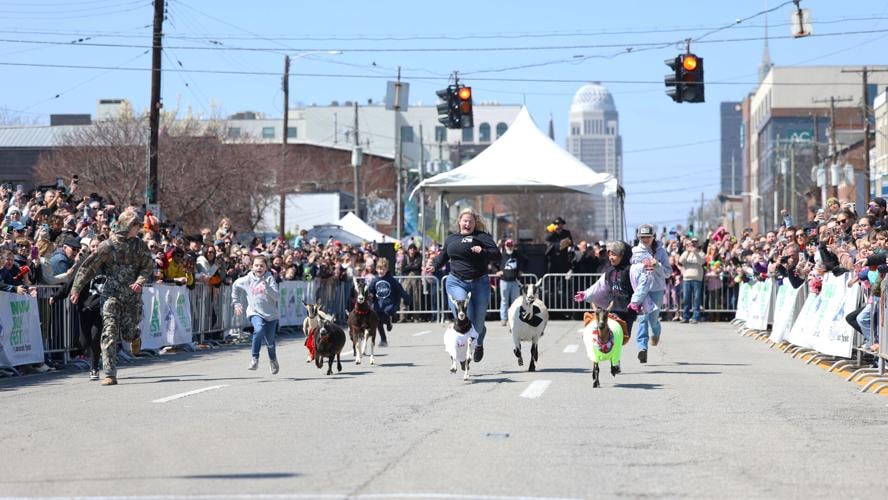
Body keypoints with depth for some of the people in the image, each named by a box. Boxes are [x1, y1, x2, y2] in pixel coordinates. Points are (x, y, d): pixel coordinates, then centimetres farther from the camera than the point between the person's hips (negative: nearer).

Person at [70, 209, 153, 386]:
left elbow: (148, 266, 8)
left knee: (128, 334, 5)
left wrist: (140, 281, -11)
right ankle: (110, 374, -14)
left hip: (132, 295, 3)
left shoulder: (139, 244, 4)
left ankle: (135, 335, 45)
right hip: (112, 294, -3)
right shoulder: (108, 246, -7)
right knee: (110, 333, -13)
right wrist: (76, 289, -8)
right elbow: (88, 267, -5)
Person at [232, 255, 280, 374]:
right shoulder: (247, 280, -1)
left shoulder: (269, 279, -7)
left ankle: (273, 359, 41)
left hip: (271, 314, 0)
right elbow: (235, 286, 20)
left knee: (270, 340, 9)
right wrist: (236, 303, 20)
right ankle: (254, 358, -19)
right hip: (255, 312, 0)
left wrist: (267, 287, -29)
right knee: (259, 330, -31)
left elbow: (277, 296, -16)